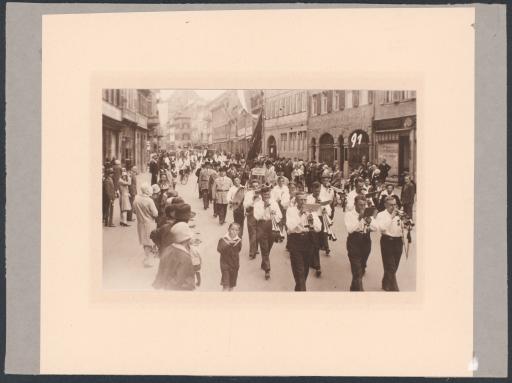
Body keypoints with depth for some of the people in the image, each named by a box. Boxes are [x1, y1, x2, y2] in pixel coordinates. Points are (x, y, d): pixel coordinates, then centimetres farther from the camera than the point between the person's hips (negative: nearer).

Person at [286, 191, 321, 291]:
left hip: (308, 241, 4)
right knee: (299, 270, -8)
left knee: (305, 269, 14)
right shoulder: (291, 210, -4)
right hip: (295, 241, -4)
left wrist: (312, 224, -25)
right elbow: (290, 227, -18)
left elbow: (319, 228, -5)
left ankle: (298, 288, 33)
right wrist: (299, 215, -24)